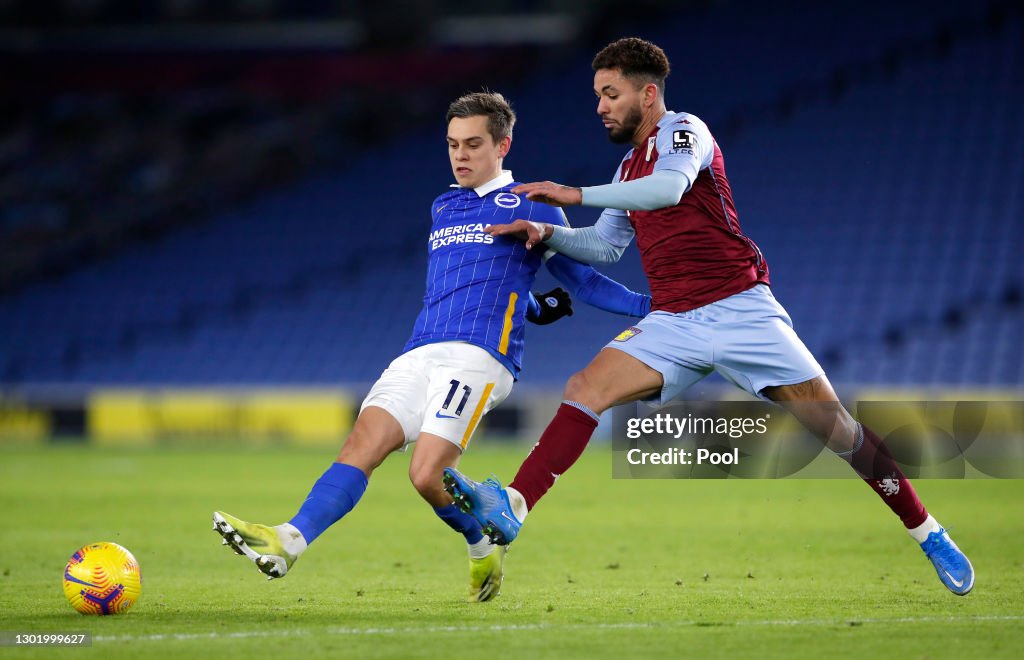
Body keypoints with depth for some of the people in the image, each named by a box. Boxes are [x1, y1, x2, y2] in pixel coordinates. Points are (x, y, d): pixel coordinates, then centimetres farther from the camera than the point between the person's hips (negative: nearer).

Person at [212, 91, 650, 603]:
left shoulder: (531, 206, 10)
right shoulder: (442, 209, 27)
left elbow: (583, 280, 15)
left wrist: (652, 306, 9)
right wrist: (536, 304, 26)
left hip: (480, 354, -5)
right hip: (419, 354, 5)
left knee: (427, 474, -21)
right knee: (362, 445, -17)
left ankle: (484, 551, 6)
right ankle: (288, 542, -31)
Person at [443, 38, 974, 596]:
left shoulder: (681, 130, -4)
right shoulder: (628, 169, 20)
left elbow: (670, 189, -25)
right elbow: (605, 246, 25)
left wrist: (576, 194, -28)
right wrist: (548, 235, 6)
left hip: (740, 308, -6)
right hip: (673, 322, 6)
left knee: (833, 423, -7)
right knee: (585, 389, -17)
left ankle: (929, 535, 5)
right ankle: (509, 510, -28)